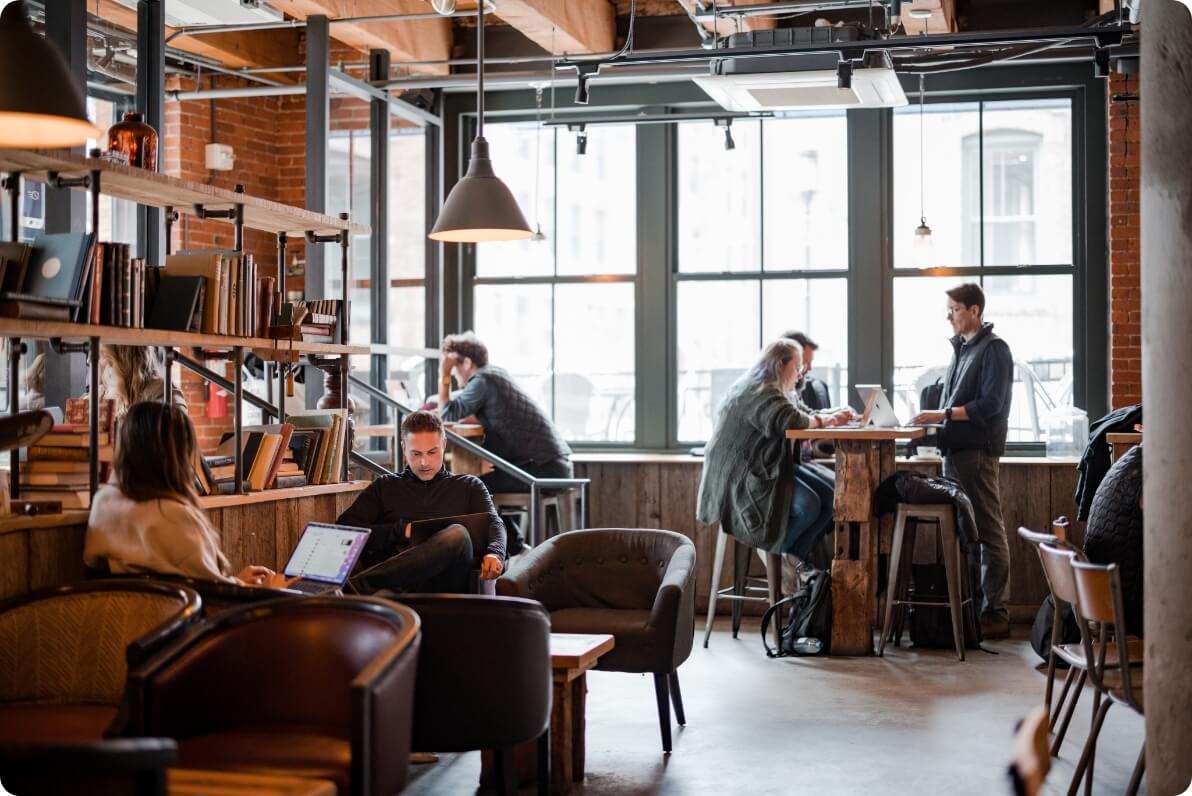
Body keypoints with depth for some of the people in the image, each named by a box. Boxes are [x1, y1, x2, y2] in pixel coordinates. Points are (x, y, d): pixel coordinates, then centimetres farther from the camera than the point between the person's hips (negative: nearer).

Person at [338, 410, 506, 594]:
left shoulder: (469, 486, 26)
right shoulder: (384, 487, 26)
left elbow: (494, 523, 10)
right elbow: (344, 528, 13)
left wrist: (495, 554, -15)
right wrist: (400, 531, 0)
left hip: (443, 583, -1)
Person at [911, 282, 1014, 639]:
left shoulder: (993, 349, -6)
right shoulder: (961, 348, 19)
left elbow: (989, 405, -14)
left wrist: (942, 414, -17)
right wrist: (933, 418, 7)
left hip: (978, 450, -9)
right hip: (955, 449, 9)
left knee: (989, 531, -5)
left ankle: (995, 612, -2)